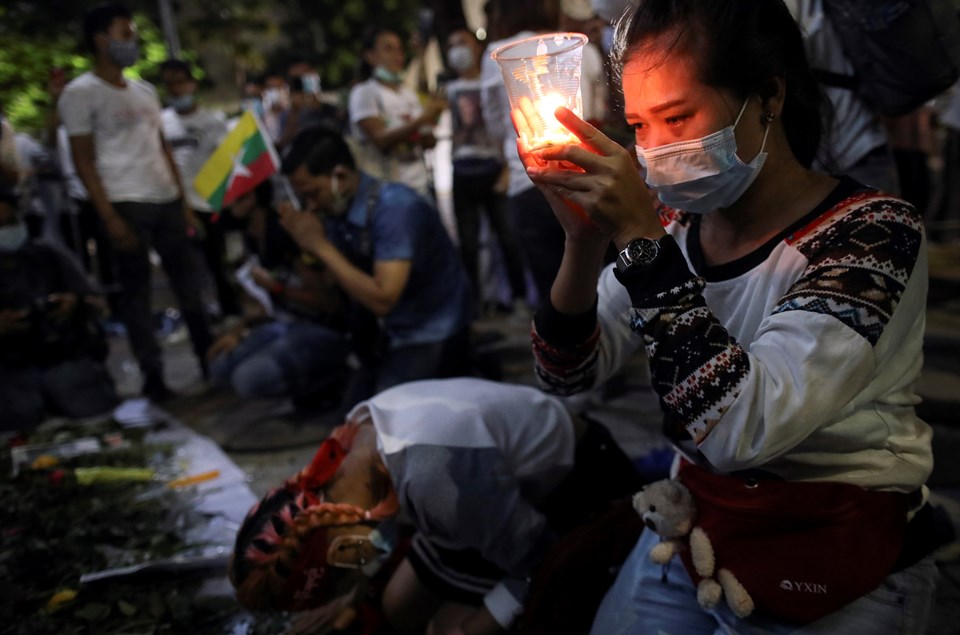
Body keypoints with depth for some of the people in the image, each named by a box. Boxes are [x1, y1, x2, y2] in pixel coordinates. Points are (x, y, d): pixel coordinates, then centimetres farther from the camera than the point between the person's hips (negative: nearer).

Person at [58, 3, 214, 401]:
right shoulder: (80, 93, -2)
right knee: (136, 290, 0)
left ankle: (209, 357, 17)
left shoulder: (144, 90, 17)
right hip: (126, 204, -6)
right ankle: (152, 374, 5)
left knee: (189, 281, 7)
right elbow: (83, 160, -7)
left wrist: (183, 200, 13)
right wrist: (108, 216, -14)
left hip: (166, 200, 6)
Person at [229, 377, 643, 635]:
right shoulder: (357, 432, -13)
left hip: (579, 483, -8)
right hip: (508, 478, 8)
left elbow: (534, 552, -24)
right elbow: (396, 506, 10)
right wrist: (359, 585, 13)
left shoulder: (436, 477, -41)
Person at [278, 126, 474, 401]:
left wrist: (321, 246, -25)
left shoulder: (395, 209, -24)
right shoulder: (335, 212, -1)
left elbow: (382, 299, -31)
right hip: (389, 335, 7)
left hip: (433, 339, -7)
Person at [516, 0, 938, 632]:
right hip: (697, 530, 5)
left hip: (837, 578, -4)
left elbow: (742, 430, -32)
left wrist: (641, 239, -34)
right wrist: (586, 240, -21)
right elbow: (567, 373, -6)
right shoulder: (675, 223, -5)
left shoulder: (873, 231, -20)